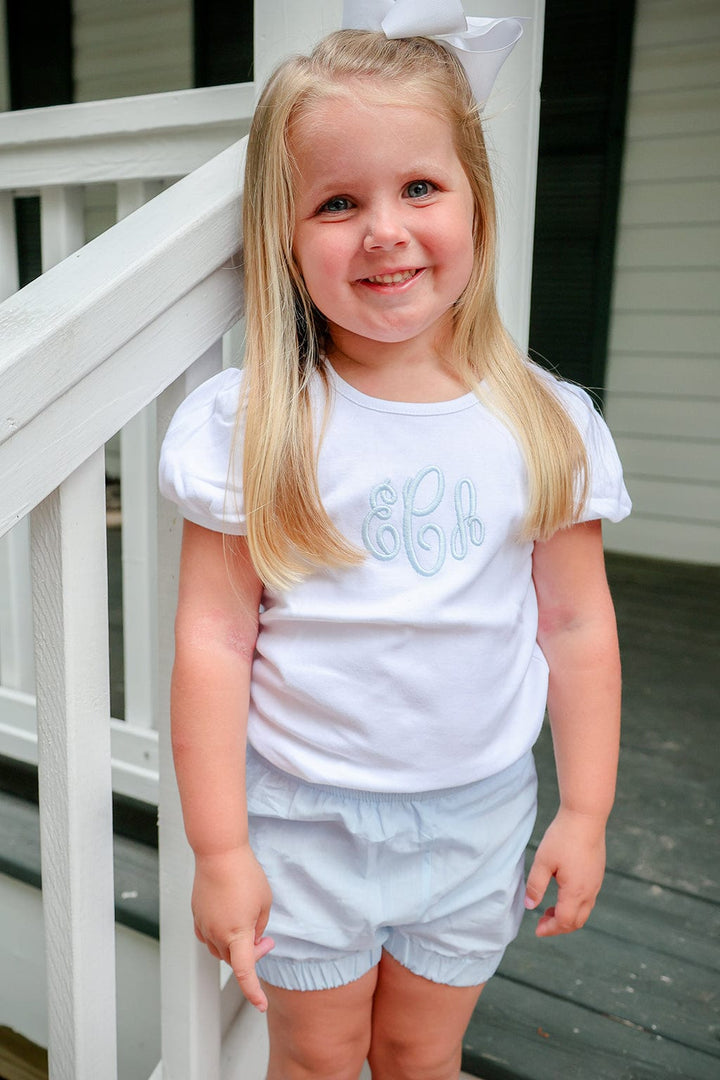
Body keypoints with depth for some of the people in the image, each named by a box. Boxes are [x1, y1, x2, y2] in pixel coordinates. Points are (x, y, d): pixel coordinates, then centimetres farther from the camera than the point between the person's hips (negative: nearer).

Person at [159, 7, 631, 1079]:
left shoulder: (548, 422, -7)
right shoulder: (248, 425, -14)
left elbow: (577, 625, -1)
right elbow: (213, 640, -13)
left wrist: (585, 813, 1)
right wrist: (220, 848, -10)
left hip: (476, 815, 2)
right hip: (302, 819, -1)